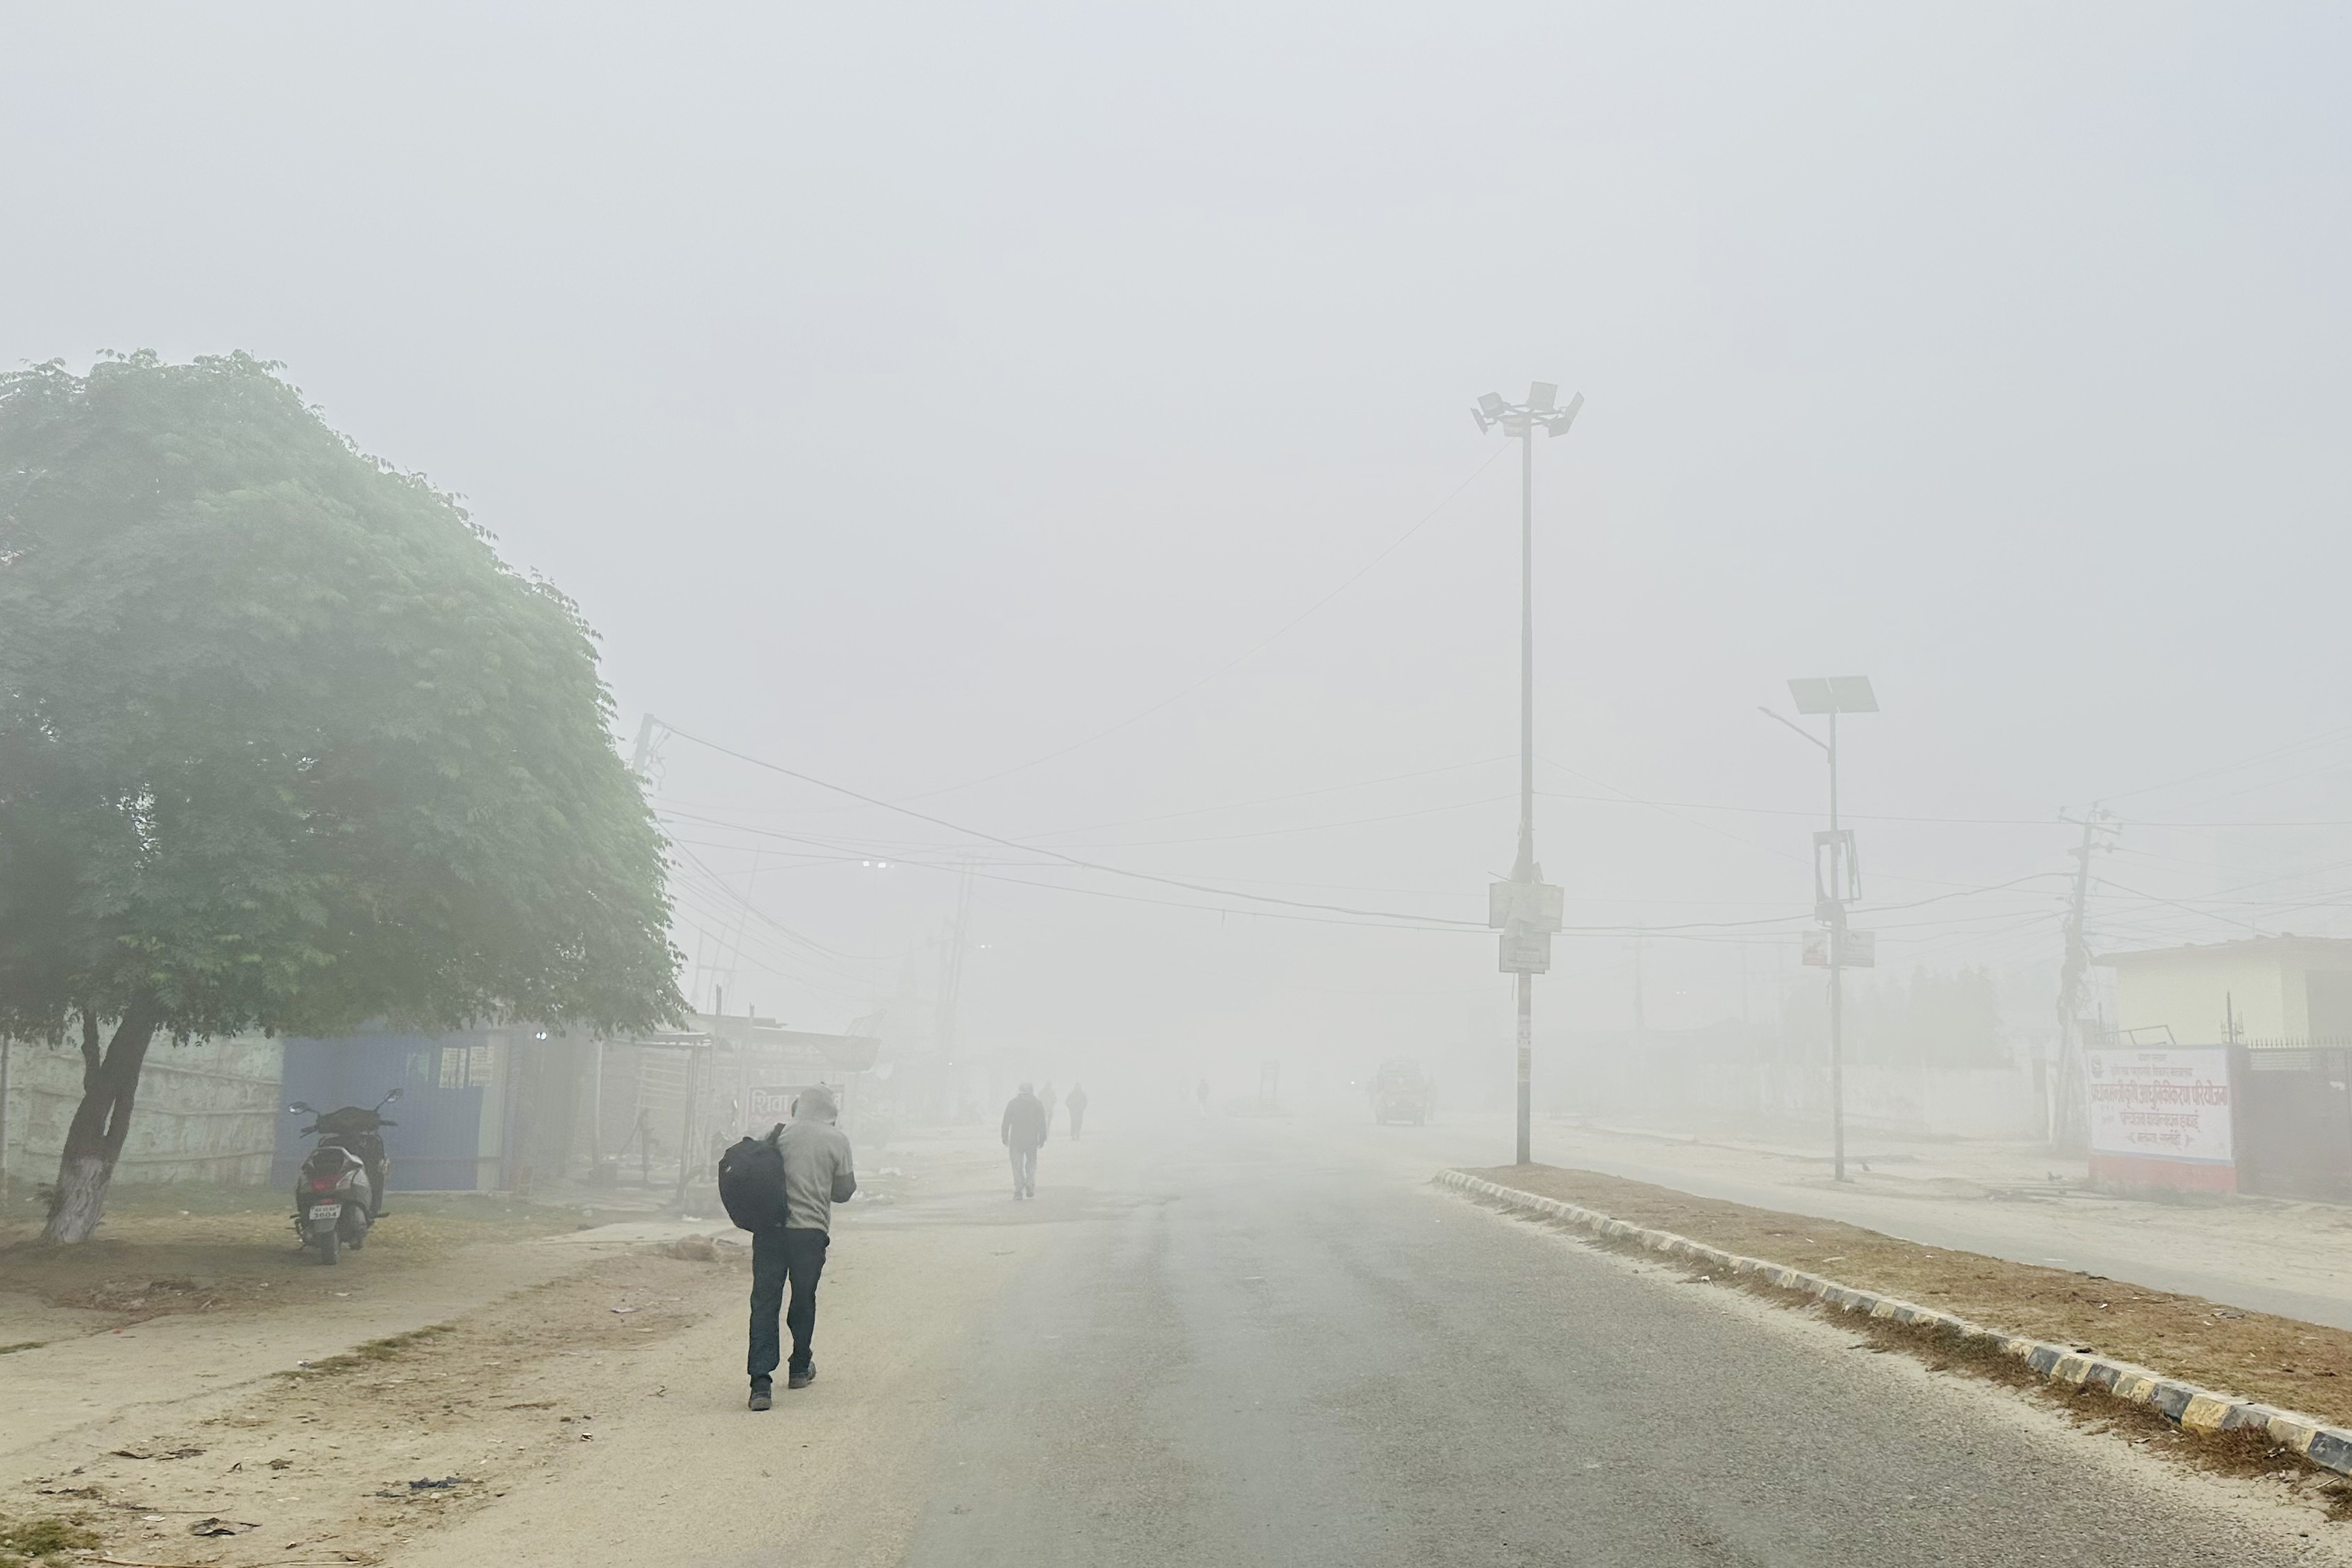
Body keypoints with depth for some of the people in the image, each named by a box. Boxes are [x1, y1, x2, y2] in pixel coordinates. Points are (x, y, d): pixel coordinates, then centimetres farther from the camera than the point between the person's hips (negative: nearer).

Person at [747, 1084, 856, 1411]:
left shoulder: (778, 1136, 3)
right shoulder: (837, 1140, -1)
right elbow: (844, 1191, 5)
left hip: (769, 1231, 1)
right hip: (810, 1232, -1)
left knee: (764, 1302, 0)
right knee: (804, 1301, 17)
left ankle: (761, 1382, -10)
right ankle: (800, 1369, 33)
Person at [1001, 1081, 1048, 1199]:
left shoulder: (1012, 1103, 2)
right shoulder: (1038, 1103, 3)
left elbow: (1006, 1122, 2)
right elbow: (1042, 1123, 2)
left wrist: (1005, 1138, 8)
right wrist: (1042, 1139, 7)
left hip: (1016, 1140, 0)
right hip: (1032, 1140, 1)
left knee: (1017, 1165, 5)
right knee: (1031, 1163, 14)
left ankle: (1019, 1190, -1)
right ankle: (1030, 1186, -3)